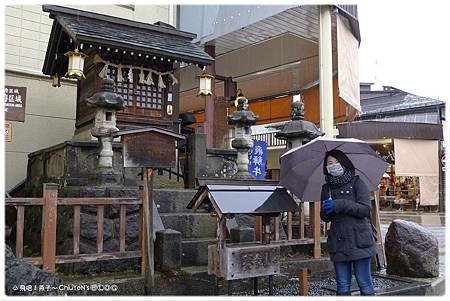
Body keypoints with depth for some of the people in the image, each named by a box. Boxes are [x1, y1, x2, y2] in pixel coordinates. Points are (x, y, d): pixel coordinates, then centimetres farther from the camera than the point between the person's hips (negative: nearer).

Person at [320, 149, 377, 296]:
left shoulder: (357, 183, 1)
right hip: (338, 243, 4)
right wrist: (326, 211, -9)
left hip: (359, 241, -4)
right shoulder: (326, 188, 13)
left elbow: (365, 209, -9)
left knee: (364, 284, 1)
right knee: (342, 286, 9)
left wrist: (340, 205, -17)